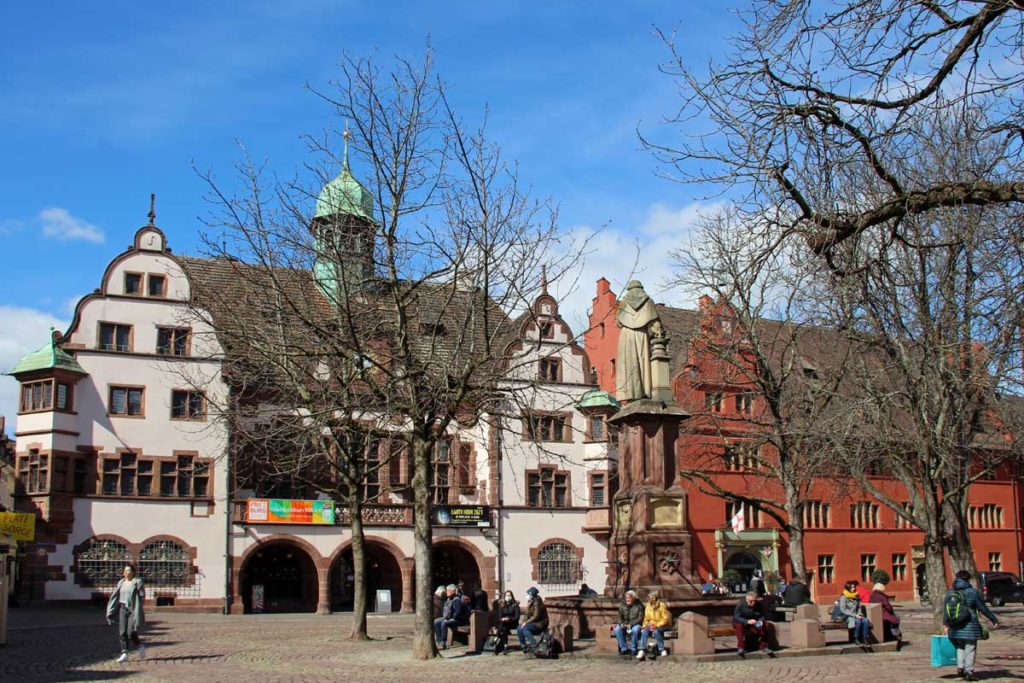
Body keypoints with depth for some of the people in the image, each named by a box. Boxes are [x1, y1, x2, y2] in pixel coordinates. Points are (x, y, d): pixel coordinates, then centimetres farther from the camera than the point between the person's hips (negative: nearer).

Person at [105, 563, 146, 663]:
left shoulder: (137, 582, -5)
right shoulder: (121, 583, 10)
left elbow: (141, 597, -9)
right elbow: (115, 596, 9)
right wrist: (111, 611, 3)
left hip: (133, 610, -5)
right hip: (122, 609, 5)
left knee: (131, 633, -8)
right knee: (122, 633, -3)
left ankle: (140, 646, 18)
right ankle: (124, 654, 0)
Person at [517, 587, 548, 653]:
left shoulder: (537, 603, -17)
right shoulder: (531, 603, 9)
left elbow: (536, 617, -22)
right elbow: (528, 615, 9)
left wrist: (526, 622, -20)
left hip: (541, 623, -9)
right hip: (534, 622, 9)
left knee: (525, 629, -29)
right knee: (519, 629, -8)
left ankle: (535, 646, -26)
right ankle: (524, 647, 0)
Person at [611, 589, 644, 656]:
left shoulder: (639, 605, -4)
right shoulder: (622, 605, 8)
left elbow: (640, 618, -10)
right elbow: (620, 616, 8)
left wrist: (631, 624, -20)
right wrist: (621, 623, -13)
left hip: (635, 624, -3)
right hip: (624, 624, 4)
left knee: (635, 630, -37)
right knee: (617, 629, -26)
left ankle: (633, 649, -19)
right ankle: (624, 648, -16)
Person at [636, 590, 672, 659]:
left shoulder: (662, 606, -12)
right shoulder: (648, 606, 5)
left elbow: (665, 619, -12)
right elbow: (646, 618, 10)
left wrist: (657, 625, -23)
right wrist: (644, 625, -8)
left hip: (662, 625, -4)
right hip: (651, 625, 4)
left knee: (656, 631, -37)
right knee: (644, 631, -27)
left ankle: (662, 650, -23)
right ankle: (642, 651, -33)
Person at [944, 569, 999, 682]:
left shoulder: (949, 592, 4)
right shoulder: (972, 592, -7)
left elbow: (945, 609, 6)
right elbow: (983, 608, -3)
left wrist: (946, 624, 15)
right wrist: (994, 620, 7)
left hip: (955, 627, 4)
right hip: (970, 626, -4)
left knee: (960, 647, 20)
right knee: (970, 649, 4)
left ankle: (960, 667, 6)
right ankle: (969, 672, 4)